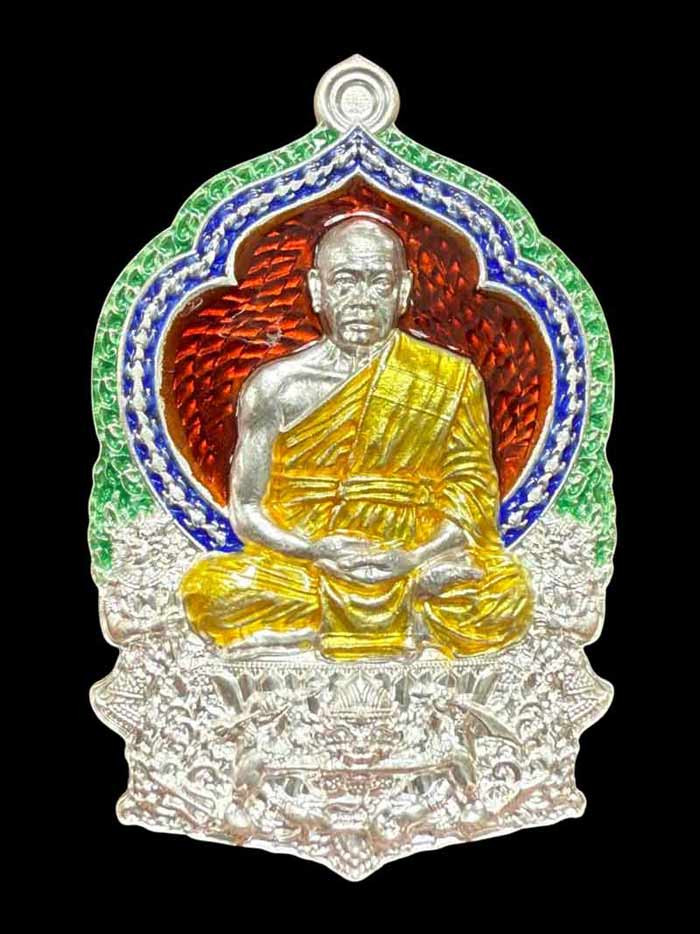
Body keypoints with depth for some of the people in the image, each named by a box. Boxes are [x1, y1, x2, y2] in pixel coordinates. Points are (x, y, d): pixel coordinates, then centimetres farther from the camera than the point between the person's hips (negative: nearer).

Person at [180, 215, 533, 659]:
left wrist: (412, 559, -18)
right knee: (210, 591, -28)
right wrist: (316, 551, -16)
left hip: (415, 567, 0)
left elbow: (473, 498, 1)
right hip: (301, 568, 1)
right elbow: (247, 508, 3)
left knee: (504, 601, -30)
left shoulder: (452, 380, 4)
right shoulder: (277, 385, 4)